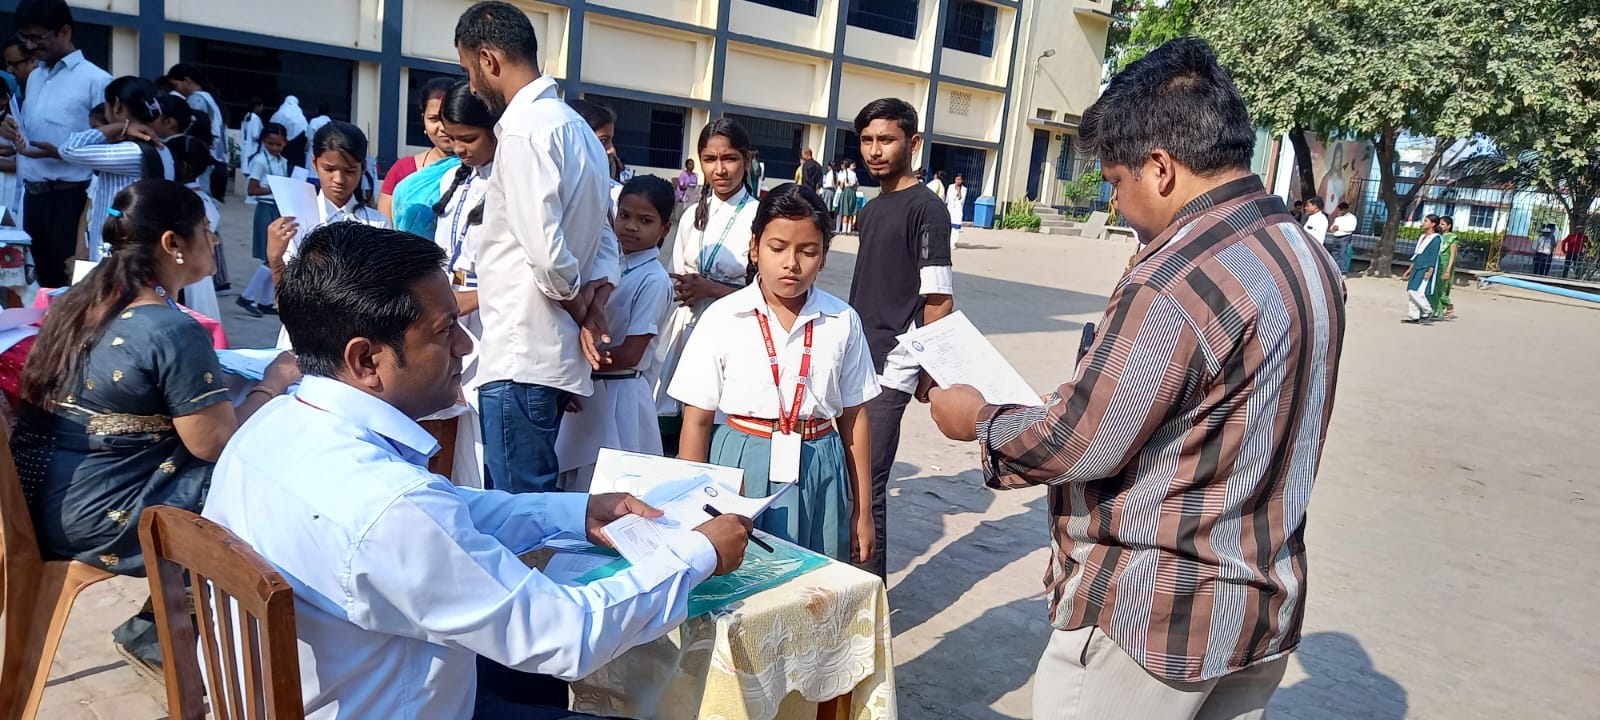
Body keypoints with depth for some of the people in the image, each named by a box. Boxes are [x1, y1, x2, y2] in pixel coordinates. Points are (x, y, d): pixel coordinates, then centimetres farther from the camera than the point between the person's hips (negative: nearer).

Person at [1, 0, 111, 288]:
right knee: (39, 278, 14)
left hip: (69, 197, -8)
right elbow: (33, 134, 23)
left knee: (69, 282, -2)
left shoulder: (96, 80, -9)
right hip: (33, 195, 8)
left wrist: (60, 153, -24)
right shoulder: (34, 78, 16)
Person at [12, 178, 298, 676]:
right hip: (97, 519, -9)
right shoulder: (174, 332, -21)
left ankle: (161, 622, 21)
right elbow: (218, 445, -20)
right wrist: (273, 383, -6)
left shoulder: (80, 300, 6)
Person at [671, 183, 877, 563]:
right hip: (739, 469, -1)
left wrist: (862, 510, 10)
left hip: (817, 475, 2)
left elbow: (854, 417, 7)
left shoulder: (843, 322, 0)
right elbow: (697, 421, -1)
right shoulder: (723, 318, -5)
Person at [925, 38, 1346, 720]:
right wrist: (1080, 402, 15)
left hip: (1155, 617, -8)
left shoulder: (1174, 284, -26)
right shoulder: (1311, 259, 4)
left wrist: (978, 420, -3)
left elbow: (1074, 448, -21)